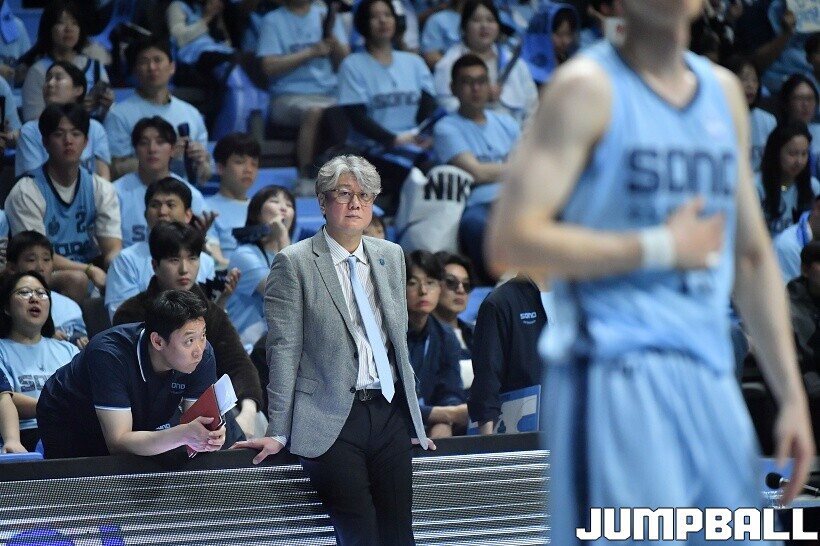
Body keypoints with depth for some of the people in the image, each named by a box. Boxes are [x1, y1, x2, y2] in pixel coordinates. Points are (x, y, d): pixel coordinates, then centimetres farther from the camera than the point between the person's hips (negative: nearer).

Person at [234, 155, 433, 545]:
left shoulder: (391, 256, 13)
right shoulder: (294, 263, -3)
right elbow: (284, 351, -5)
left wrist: (414, 417, 19)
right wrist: (278, 432, -7)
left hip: (390, 414, 5)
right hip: (332, 422, -5)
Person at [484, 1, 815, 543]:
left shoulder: (724, 92, 16)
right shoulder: (589, 88, -4)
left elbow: (753, 257, 21)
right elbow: (511, 240, -14)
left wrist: (793, 395, 13)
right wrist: (661, 248, -11)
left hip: (711, 381, 7)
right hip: (616, 374, -7)